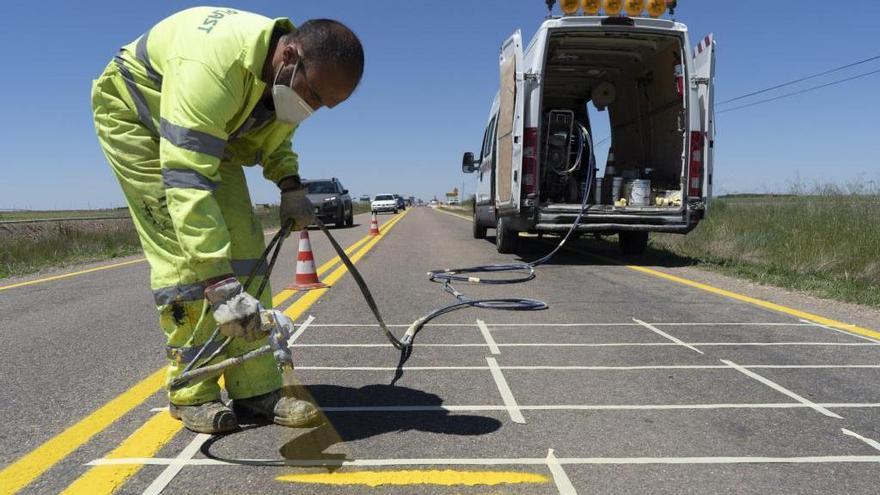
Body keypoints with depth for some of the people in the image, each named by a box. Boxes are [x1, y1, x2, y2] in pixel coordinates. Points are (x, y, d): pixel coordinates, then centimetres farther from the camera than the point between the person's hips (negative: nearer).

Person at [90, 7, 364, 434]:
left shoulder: (289, 77, -15)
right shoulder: (213, 64, -41)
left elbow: (272, 137, 6)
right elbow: (187, 180, -47)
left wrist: (290, 185, -12)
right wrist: (220, 285, -51)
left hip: (211, 130, 7)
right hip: (134, 115, -6)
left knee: (242, 243, -7)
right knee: (183, 253, -18)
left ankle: (256, 389, -5)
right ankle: (192, 393, -7)